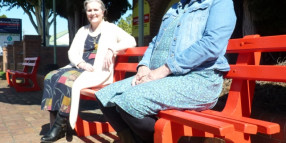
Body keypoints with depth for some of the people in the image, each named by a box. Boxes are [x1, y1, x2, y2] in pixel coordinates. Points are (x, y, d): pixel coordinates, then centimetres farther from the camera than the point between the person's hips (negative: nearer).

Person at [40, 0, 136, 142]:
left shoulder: (111, 28, 7)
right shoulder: (82, 30, 22)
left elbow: (131, 41, -5)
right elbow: (72, 52, 13)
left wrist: (112, 49, -19)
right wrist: (81, 63, -9)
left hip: (99, 70, -6)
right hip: (79, 67, 6)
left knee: (68, 81, -31)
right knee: (51, 77, -19)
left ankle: (61, 126, -18)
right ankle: (55, 124, -20)